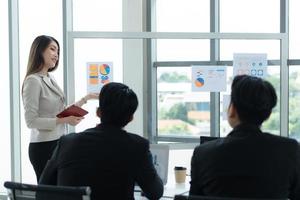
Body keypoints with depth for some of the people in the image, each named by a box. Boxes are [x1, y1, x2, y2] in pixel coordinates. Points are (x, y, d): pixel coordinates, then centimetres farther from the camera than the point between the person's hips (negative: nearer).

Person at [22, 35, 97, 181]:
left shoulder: (50, 79, 11)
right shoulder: (33, 81, -13)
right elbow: (31, 121, -16)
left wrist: (86, 99, 17)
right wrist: (64, 121, -19)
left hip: (57, 143, 8)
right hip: (43, 147, -8)